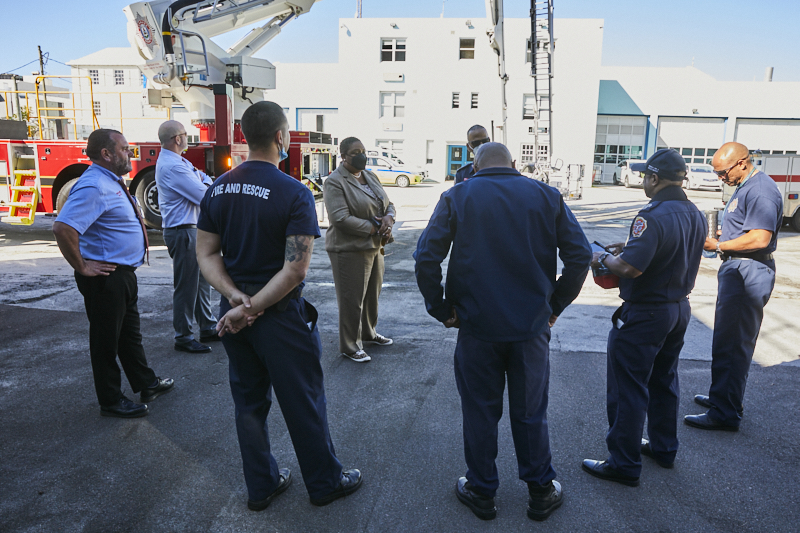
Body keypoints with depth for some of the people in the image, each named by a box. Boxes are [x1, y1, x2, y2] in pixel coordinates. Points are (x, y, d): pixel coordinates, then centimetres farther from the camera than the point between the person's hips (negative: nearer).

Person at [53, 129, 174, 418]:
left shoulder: (112, 182, 11)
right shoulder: (93, 186, -22)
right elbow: (63, 227, -32)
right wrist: (82, 267, -24)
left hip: (124, 273, 10)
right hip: (106, 277, -10)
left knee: (130, 332, 21)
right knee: (107, 340, 4)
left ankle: (146, 384, 37)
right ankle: (111, 402, 18)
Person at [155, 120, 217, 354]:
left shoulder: (179, 162, 14)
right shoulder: (172, 166, -20)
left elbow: (206, 179, 14)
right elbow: (204, 196, -21)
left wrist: (203, 182, -8)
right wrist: (205, 186, 1)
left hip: (192, 229, 11)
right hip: (182, 231, -11)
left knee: (202, 280, 17)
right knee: (186, 286, -2)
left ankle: (208, 328, 28)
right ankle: (183, 337, 10)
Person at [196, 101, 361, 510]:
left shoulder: (218, 188, 2)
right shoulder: (294, 194, -17)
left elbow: (207, 253, 1)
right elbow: (295, 268, -23)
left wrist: (235, 296, -10)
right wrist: (252, 307, -17)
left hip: (233, 313, 6)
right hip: (280, 315, -6)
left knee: (249, 401, 18)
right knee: (303, 403, 10)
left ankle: (261, 486, 34)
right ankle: (325, 483, 29)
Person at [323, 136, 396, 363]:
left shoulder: (370, 176, 12)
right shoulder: (335, 182, -13)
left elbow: (388, 203, 16)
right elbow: (341, 218, -23)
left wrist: (389, 218, -8)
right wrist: (374, 228, -20)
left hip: (374, 246, 8)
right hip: (350, 249, -8)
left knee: (373, 294, 19)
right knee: (352, 300, 1)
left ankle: (368, 333, 38)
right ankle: (350, 346, 16)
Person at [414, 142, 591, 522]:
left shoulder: (457, 197, -1)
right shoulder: (546, 196, 3)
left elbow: (426, 258, -10)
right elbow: (580, 256, -1)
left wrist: (440, 309, 0)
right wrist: (556, 305, 8)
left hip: (477, 324, -1)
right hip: (532, 324, 2)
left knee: (479, 412, 13)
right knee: (530, 412, 16)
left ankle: (481, 492, 29)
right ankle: (541, 492, 31)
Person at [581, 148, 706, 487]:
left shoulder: (653, 217, -25)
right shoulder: (696, 216, 4)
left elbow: (630, 268, -30)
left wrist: (603, 259, -11)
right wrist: (631, 247, 12)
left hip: (644, 315, -9)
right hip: (679, 309, 9)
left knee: (627, 390, 2)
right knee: (664, 381, 23)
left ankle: (624, 465, 13)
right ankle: (664, 447, 39)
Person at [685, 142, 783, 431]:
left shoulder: (760, 189, -17)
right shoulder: (745, 187, 16)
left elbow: (759, 238, -25)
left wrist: (718, 246, -16)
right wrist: (721, 236, 8)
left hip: (747, 274, -11)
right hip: (737, 270, 11)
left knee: (731, 345, -7)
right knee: (730, 340, 19)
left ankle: (725, 413, 0)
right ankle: (722, 397, 31)